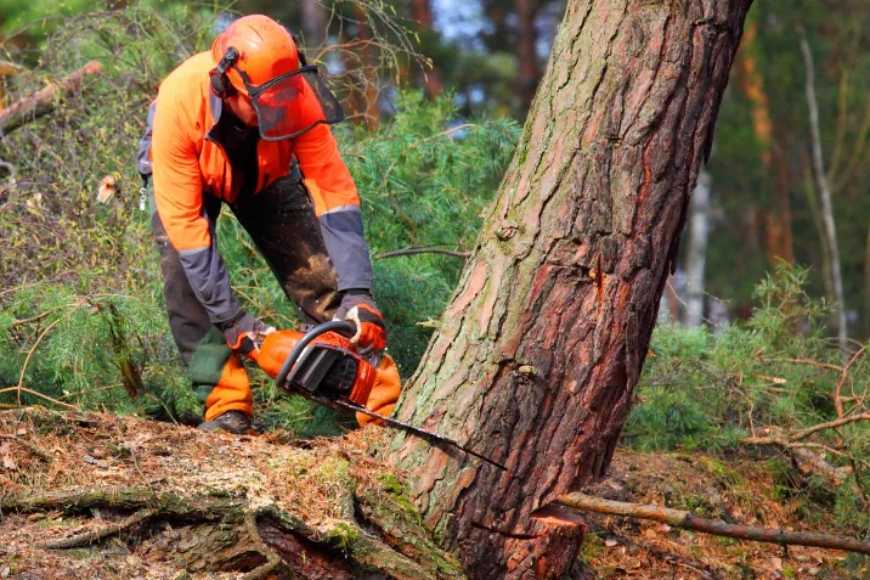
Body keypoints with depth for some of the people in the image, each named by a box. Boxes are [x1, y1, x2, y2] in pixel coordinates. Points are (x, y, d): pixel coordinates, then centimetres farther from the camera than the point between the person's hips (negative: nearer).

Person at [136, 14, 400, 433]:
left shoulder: (296, 96, -36)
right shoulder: (179, 102, -41)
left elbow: (334, 190, -32)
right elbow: (183, 220, -37)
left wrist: (357, 292, -38)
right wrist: (230, 320, -36)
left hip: (265, 173, 1)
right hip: (191, 175, -1)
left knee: (318, 275, -10)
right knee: (186, 280, -24)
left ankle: (385, 405, -6)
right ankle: (227, 407, -15)